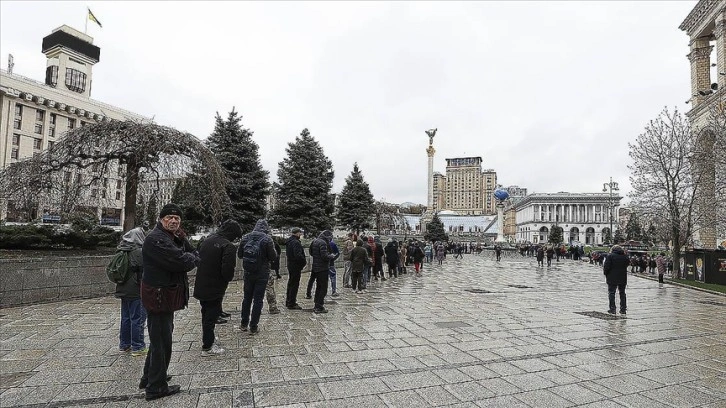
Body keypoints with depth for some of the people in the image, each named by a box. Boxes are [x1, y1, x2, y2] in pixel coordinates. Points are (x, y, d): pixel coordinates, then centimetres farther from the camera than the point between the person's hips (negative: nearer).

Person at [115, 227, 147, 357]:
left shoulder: (122, 252, 8)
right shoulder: (139, 252, -17)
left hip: (123, 290, 8)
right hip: (136, 292, -8)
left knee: (125, 318, 17)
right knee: (137, 319, -1)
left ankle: (124, 345, 27)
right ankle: (137, 347, 5)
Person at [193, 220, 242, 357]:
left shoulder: (207, 240, 4)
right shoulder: (228, 246, -21)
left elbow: (198, 260, 12)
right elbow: (228, 271, -26)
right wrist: (227, 279, -5)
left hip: (201, 287, 8)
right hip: (214, 289, -8)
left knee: (206, 314, 21)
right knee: (211, 316, 5)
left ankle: (207, 341, 36)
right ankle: (207, 348, 17)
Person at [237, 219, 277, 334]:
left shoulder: (245, 237, -3)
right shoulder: (267, 239, -15)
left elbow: (239, 254, 5)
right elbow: (273, 256, -12)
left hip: (248, 273, 4)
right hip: (262, 274, -4)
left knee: (247, 297, 19)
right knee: (258, 299, 5)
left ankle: (244, 324, 28)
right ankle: (253, 327, 11)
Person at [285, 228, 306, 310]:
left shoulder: (288, 241, 11)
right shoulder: (296, 242, -21)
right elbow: (298, 255, -29)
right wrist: (305, 260, -13)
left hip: (290, 265, 10)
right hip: (296, 266, -10)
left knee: (290, 284, 19)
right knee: (295, 285, -2)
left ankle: (288, 302, 30)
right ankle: (292, 304, 3)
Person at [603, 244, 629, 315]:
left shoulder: (610, 256, -10)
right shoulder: (625, 256, 5)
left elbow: (606, 267, -14)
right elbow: (627, 264, 15)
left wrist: (605, 273, 1)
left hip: (612, 278, -5)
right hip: (623, 278, 5)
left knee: (611, 293, 2)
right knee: (622, 293, 15)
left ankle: (612, 309, -1)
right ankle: (623, 309, 17)